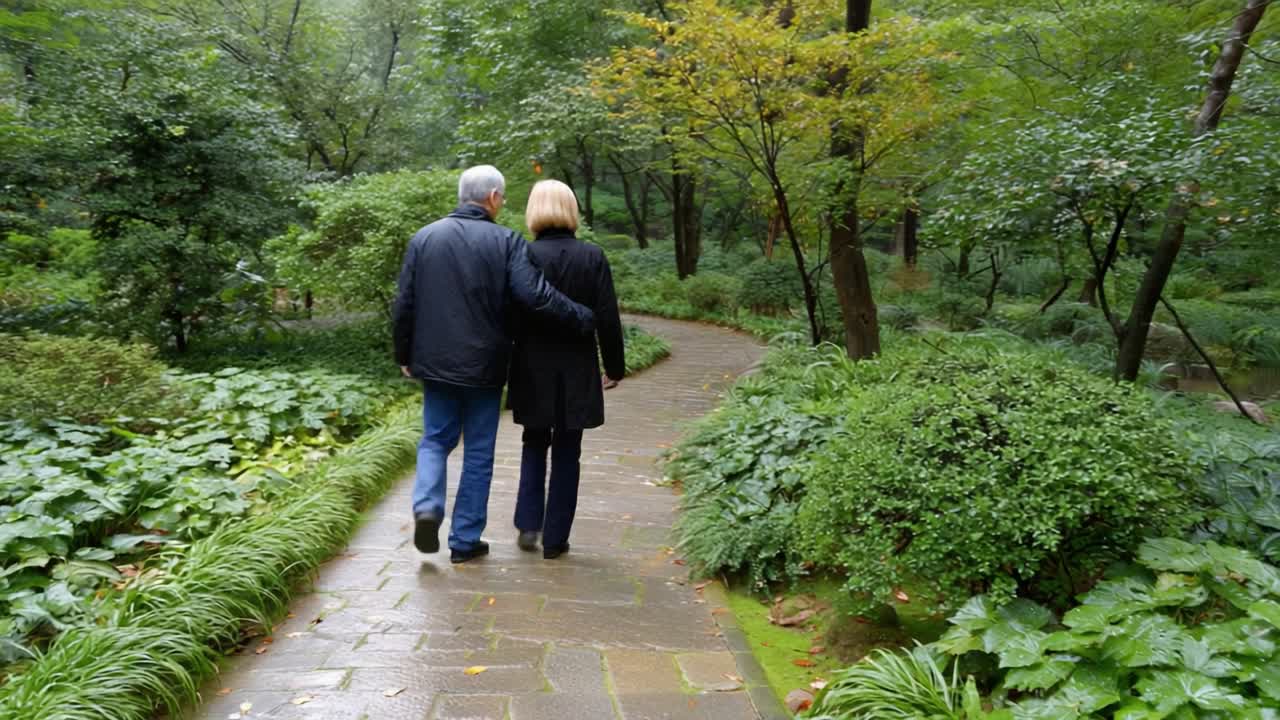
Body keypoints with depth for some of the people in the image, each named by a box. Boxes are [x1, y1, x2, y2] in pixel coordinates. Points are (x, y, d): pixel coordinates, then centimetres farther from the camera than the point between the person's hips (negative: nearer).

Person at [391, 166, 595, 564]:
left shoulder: (424, 237, 1)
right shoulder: (506, 242, -10)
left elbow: (404, 306, 3)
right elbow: (538, 297, -20)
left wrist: (404, 356, 14)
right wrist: (585, 321, -8)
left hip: (435, 363, 3)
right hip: (483, 366, -2)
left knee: (435, 440, 19)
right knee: (478, 453, 10)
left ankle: (427, 507, -5)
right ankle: (465, 540, 14)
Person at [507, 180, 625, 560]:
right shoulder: (592, 257, -6)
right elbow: (608, 319, -6)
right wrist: (614, 366, 6)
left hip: (532, 371, 0)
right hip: (576, 372, 0)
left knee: (535, 443, 20)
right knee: (566, 452, 10)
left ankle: (528, 525, 12)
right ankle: (555, 539, 14)